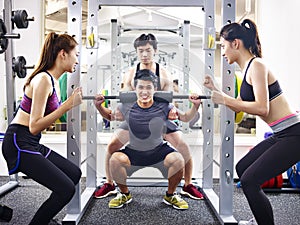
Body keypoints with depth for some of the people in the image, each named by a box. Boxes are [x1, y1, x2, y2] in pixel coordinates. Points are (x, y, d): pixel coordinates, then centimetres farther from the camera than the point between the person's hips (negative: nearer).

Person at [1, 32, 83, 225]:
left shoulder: (54, 82, 11)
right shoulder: (43, 79, -18)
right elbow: (34, 126, -22)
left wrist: (73, 102, 13)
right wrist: (67, 105, -24)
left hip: (32, 144, 10)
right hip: (19, 144, -10)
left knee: (74, 173, 16)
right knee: (66, 189, -15)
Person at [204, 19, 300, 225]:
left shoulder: (256, 65, -15)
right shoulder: (248, 68, 13)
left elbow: (261, 108, -23)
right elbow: (240, 105, 21)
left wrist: (224, 100, -18)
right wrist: (216, 90, 15)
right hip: (281, 135, 10)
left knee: (250, 179, -12)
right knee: (243, 168, 18)